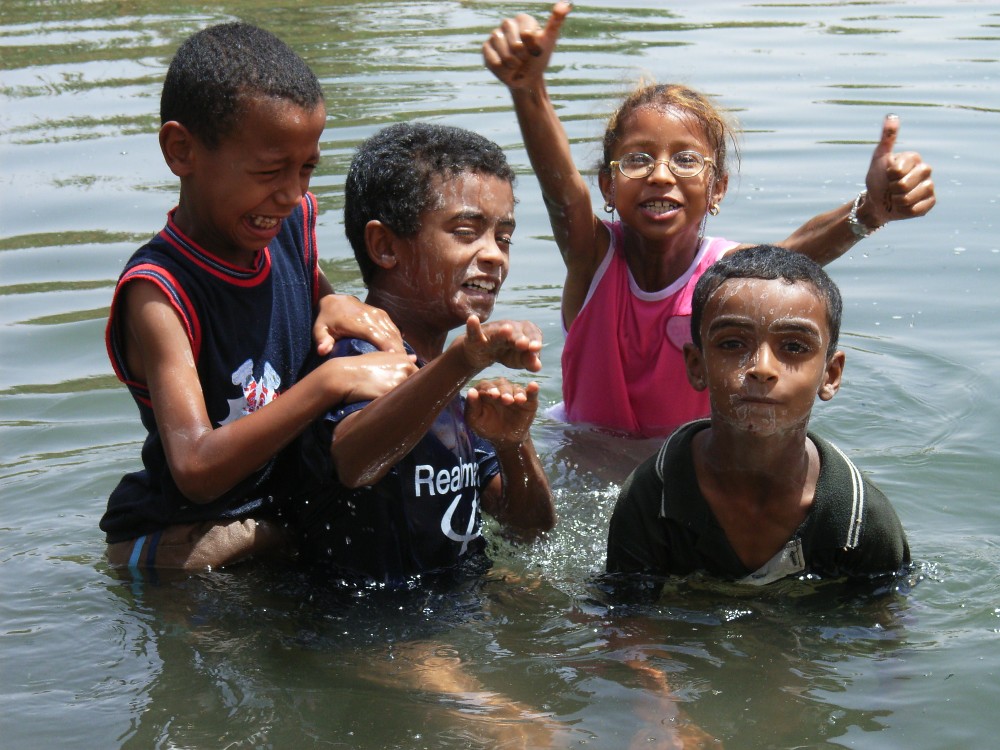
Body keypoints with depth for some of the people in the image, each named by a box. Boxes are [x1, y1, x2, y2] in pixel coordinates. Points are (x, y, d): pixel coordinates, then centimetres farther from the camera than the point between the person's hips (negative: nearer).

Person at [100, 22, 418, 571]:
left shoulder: (292, 225, -1)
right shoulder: (156, 293, -23)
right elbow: (197, 469, -34)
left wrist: (334, 307, -3)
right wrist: (334, 380, -38)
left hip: (287, 507, 7)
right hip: (185, 540, -7)